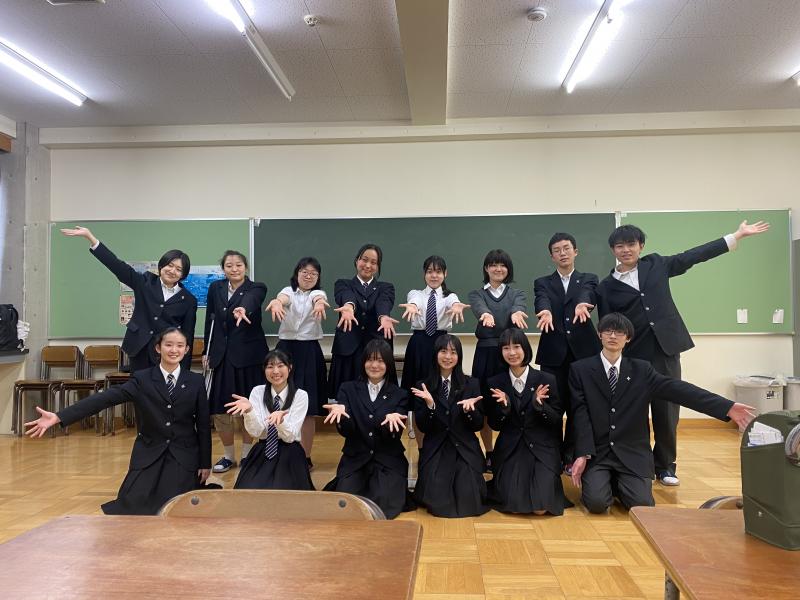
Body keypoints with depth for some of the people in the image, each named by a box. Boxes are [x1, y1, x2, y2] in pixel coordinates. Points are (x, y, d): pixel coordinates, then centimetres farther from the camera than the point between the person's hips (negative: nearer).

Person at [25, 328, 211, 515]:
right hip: (148, 454, 1)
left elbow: (204, 424, 2)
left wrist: (205, 464, 3)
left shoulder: (196, 381, -2)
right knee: (131, 508, -8)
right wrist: (58, 417, -25)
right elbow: (105, 398, -14)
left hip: (184, 456, -1)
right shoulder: (142, 379, -3)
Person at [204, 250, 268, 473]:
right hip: (222, 355, 3)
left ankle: (246, 454, 25)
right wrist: (206, 351, 10)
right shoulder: (215, 288, 6)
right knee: (218, 408, 3)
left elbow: (251, 302, -30)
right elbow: (210, 320, 11)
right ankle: (229, 455, 23)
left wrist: (243, 309, -52)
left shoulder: (256, 288, -6)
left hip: (249, 355, -3)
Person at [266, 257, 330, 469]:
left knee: (309, 408, 2)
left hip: (309, 352, 0)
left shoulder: (318, 294, 3)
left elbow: (320, 299, -23)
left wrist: (319, 303, -49)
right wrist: (276, 302, -47)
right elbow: (283, 298, -21)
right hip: (285, 349, 1)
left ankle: (306, 456, 14)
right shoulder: (288, 291, 4)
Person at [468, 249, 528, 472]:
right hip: (485, 354, 0)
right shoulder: (477, 294, 8)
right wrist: (486, 314, -40)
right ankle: (488, 454, 18)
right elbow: (479, 308, -15)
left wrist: (516, 313, -38)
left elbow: (519, 307, -12)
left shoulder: (517, 293, 11)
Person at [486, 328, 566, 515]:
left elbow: (557, 420, -2)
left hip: (543, 448, -1)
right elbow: (494, 425, 3)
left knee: (541, 507, -14)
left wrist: (539, 404, -21)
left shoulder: (546, 380, -5)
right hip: (510, 449, 1)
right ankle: (507, 484, 17)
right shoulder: (495, 383, 0)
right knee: (512, 504, -16)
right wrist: (503, 406, -17)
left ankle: (548, 484, 18)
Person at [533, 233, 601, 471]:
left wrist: (582, 304, -36)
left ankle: (571, 456, 18)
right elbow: (541, 300, -11)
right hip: (553, 353, 0)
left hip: (583, 351, 0)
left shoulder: (589, 279, 12)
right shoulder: (542, 283, 12)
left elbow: (588, 295, -12)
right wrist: (545, 311, -35)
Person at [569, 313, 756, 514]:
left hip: (632, 453, 2)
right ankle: (604, 481, 15)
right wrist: (582, 454, -15)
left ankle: (620, 484, 17)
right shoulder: (580, 369, -1)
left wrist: (727, 407, -15)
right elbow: (580, 413, -6)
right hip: (596, 452, -2)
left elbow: (678, 390, -5)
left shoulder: (642, 370, 5)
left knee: (642, 504, -18)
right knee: (596, 502, -21)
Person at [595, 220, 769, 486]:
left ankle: (665, 466, 20)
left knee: (667, 411, 5)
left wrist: (737, 235, 10)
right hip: (632, 356, -1)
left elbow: (694, 256, 10)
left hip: (666, 348, 2)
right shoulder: (606, 287, 1)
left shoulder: (655, 264, 8)